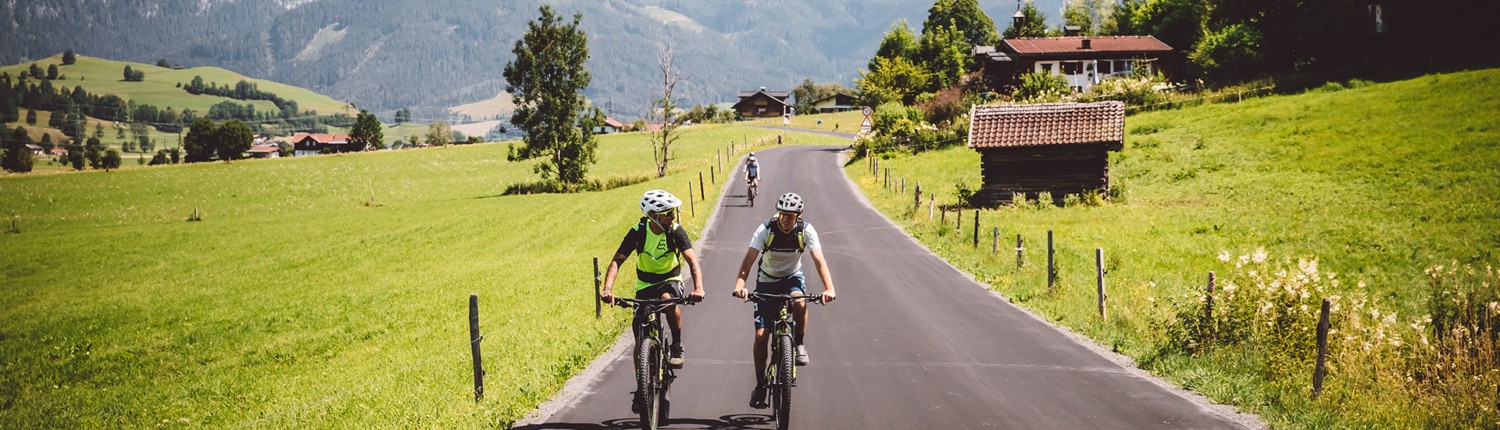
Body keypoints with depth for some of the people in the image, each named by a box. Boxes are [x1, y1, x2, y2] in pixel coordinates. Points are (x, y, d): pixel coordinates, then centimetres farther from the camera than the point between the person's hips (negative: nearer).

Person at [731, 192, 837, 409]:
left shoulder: (806, 231, -19)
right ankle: (760, 385, 7)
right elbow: (748, 259, -31)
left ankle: (800, 343, -10)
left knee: (799, 301, -36)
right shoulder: (765, 230, -22)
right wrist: (740, 284, -49)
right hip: (767, 281, 0)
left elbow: (819, 260, -28)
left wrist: (829, 288, -44)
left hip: (792, 277, 0)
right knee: (761, 335, -8)